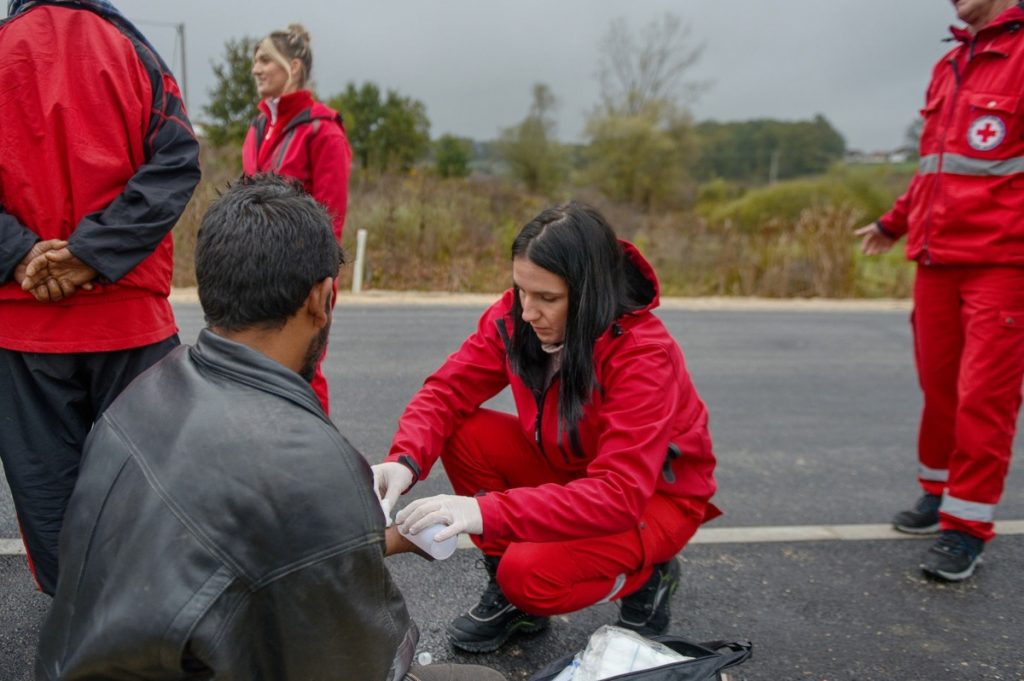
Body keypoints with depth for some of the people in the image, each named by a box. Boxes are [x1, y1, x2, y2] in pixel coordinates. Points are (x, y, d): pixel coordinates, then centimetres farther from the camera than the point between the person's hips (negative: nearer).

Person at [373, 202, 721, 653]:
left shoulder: (644, 356, -32)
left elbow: (620, 495, -39)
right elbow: (448, 390, -13)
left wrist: (489, 512, -48)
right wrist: (405, 461, -34)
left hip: (658, 494, -6)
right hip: (572, 468, 6)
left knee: (529, 574, -28)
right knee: (465, 434, -16)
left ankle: (645, 578, 4)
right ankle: (510, 592, 2)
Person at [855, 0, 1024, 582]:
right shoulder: (949, 66, 17)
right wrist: (895, 223, 30)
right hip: (937, 261, 6)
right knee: (939, 387, 12)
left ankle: (967, 528, 7)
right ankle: (940, 493, 29)